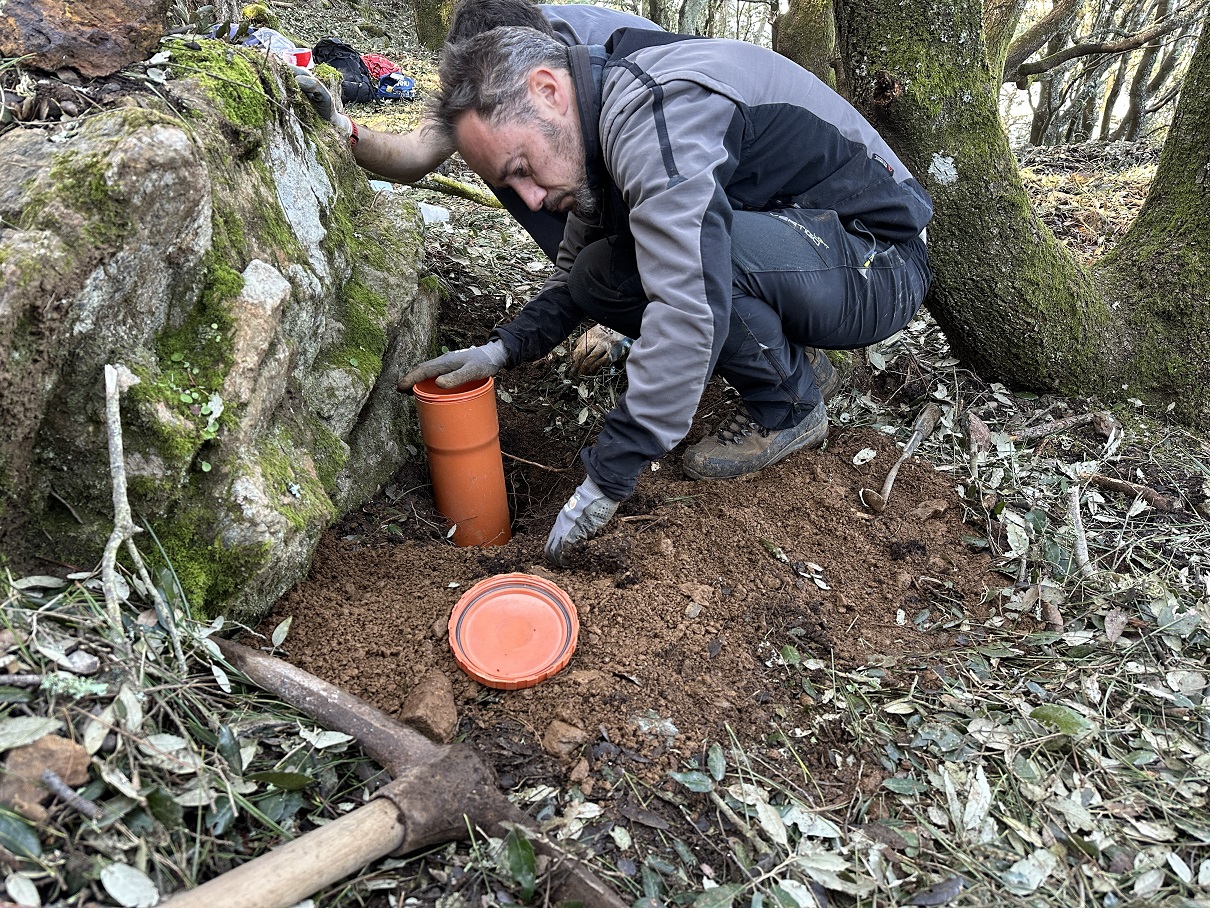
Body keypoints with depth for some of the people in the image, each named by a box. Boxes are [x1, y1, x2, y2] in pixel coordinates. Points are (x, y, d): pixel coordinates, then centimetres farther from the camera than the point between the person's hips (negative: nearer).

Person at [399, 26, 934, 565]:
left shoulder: (659, 106, -27)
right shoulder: (602, 125, 4)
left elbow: (687, 310, -36)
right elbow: (571, 277, 14)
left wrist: (605, 480, -30)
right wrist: (504, 348, -3)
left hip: (880, 265, -8)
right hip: (799, 257, 9)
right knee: (597, 277, -2)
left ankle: (788, 408, -7)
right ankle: (791, 358, 9)